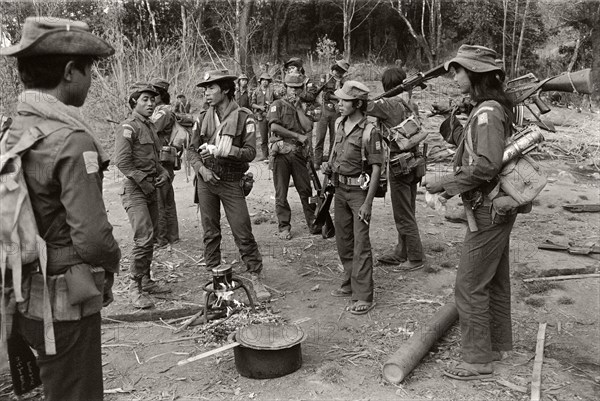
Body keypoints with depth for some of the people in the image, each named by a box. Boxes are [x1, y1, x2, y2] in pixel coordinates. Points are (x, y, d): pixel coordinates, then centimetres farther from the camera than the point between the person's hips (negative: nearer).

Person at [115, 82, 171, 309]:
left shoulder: (151, 126, 16)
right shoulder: (128, 127, -11)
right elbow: (122, 161, -19)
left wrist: (163, 173, 6)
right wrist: (144, 183, -16)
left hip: (151, 189, 9)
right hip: (135, 190, -9)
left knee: (151, 236, 14)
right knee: (144, 237, -14)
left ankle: (146, 280, 27)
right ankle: (135, 288, -4)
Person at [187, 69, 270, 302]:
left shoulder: (243, 117, -6)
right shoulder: (203, 118, 5)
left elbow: (250, 152, -11)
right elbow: (192, 150, 6)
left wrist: (222, 151, -20)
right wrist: (201, 169, -12)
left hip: (231, 182, -3)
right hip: (206, 180, 3)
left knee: (243, 232, -3)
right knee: (210, 232, 11)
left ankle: (256, 278, 8)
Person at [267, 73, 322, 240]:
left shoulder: (302, 107, 18)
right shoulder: (278, 104, 5)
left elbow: (308, 127, 0)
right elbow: (274, 127, -10)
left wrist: (298, 107, 0)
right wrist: (297, 136, -8)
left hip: (299, 153, 3)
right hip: (281, 152, -3)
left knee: (306, 190, 3)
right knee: (281, 192, 1)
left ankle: (313, 224, 10)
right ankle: (284, 227, 10)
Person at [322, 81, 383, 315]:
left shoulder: (369, 131, -16)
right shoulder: (339, 124, 6)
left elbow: (376, 168, -16)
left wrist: (368, 202, -20)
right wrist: (329, 164, 3)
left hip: (359, 190, -7)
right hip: (340, 188, 8)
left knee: (361, 243, -6)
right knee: (342, 240, 15)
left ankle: (364, 297, 0)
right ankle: (350, 284, 31)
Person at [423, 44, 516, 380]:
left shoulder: (487, 112, -19)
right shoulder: (494, 107, 10)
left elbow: (486, 165, -28)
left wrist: (443, 183, -21)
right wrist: (450, 124, 5)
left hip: (489, 210, -10)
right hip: (497, 206, 10)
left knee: (470, 286, -2)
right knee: (495, 281, 20)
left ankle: (478, 361, 10)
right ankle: (498, 343, 35)